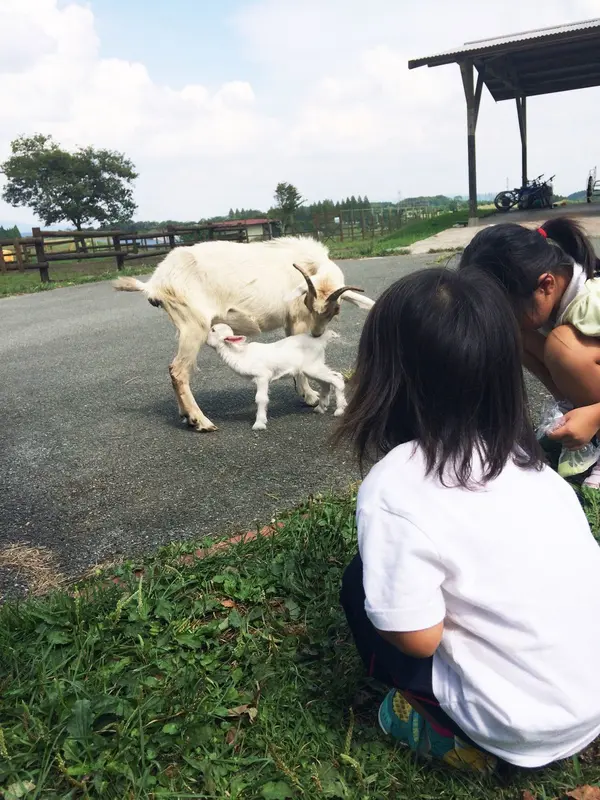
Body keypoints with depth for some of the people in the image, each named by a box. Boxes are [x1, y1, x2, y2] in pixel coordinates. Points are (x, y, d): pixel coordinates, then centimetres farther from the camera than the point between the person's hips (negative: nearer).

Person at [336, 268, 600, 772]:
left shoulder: (394, 487, -24)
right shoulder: (525, 458, -3)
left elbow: (417, 637, -19)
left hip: (526, 729, -6)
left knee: (362, 588, 3)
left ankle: (453, 730, 8)